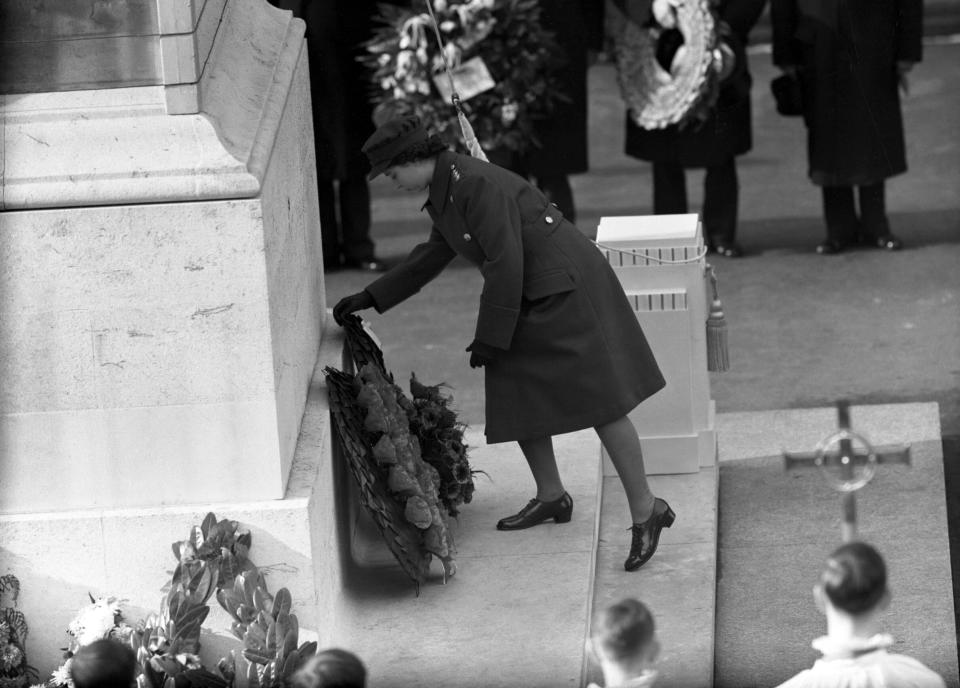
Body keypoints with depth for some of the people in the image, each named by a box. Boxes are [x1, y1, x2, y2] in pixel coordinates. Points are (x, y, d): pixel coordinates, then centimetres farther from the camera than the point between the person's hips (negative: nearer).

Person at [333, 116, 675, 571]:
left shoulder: (478, 185, -22)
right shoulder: (445, 190, 9)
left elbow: (506, 265, -24)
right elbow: (432, 257, 23)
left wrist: (490, 339, -17)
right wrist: (370, 299, 22)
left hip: (566, 290, -10)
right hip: (531, 300, 10)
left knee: (601, 402, -10)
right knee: (515, 398, 14)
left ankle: (646, 511, -6)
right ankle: (551, 497, 29)